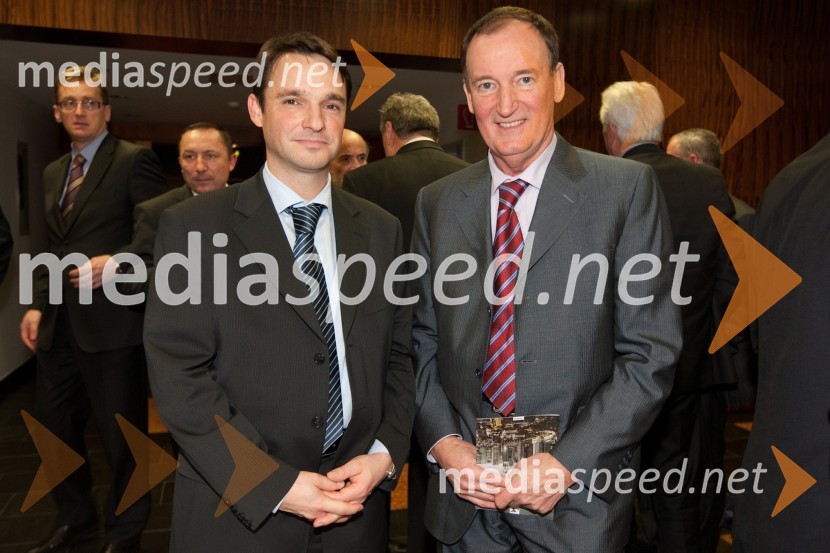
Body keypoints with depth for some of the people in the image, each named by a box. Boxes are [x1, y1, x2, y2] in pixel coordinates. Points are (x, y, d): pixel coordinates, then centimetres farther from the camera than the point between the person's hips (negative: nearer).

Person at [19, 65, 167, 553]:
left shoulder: (134, 160, -6)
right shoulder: (54, 172, 17)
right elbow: (56, 249, 20)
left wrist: (115, 261, -22)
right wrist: (38, 304, 11)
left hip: (111, 321, -7)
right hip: (60, 324, 8)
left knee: (121, 434, 5)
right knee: (56, 427, 18)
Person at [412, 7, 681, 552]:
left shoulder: (627, 188, -7)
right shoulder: (437, 203, 2)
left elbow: (651, 353, -9)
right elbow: (422, 339, 6)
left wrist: (568, 463, -16)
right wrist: (444, 442, -7)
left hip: (579, 497, -2)